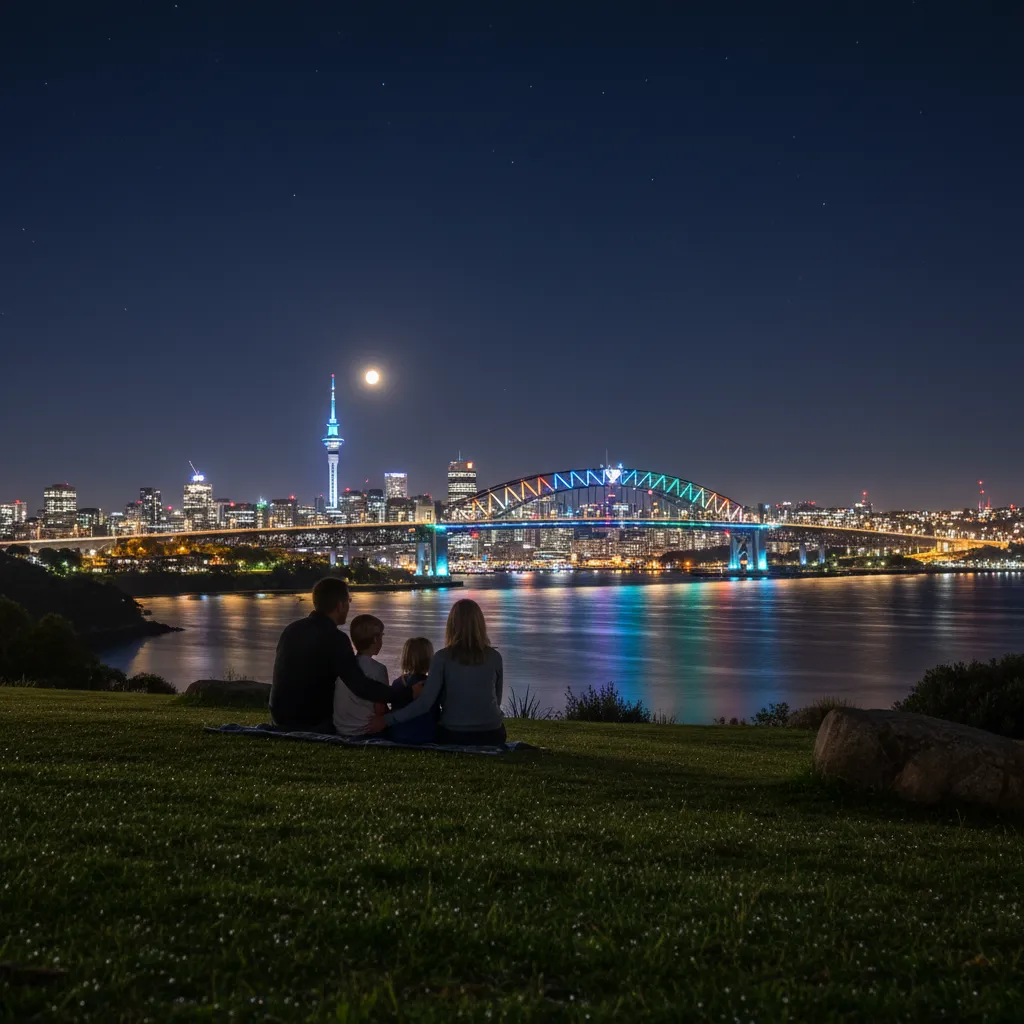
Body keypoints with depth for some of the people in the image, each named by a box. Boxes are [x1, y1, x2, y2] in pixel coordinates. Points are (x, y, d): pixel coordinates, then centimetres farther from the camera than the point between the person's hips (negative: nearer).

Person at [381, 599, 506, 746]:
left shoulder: (443, 657, -9)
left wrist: (387, 719, -5)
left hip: (453, 735, -1)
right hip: (491, 734, 1)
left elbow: (425, 703, -13)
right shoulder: (494, 657, -2)